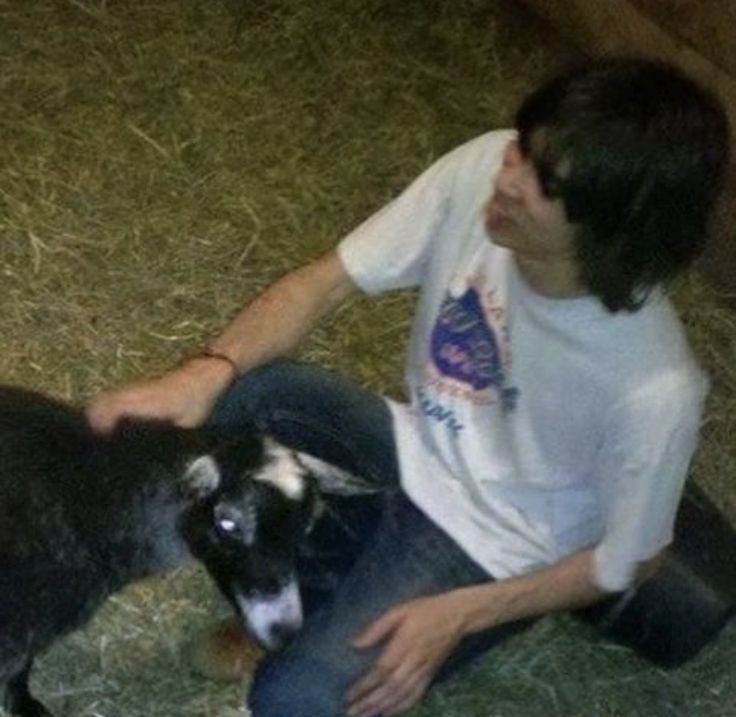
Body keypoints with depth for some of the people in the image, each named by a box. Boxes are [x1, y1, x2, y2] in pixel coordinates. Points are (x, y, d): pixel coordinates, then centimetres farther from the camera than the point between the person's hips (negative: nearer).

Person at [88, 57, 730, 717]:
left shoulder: (655, 388, -33)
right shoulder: (482, 170, -23)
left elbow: (628, 562, -15)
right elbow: (323, 283, -13)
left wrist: (460, 616, -20)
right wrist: (207, 373, -30)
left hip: (490, 551, -5)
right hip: (415, 454, 5)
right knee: (229, 392, -19)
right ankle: (293, 597, 6)